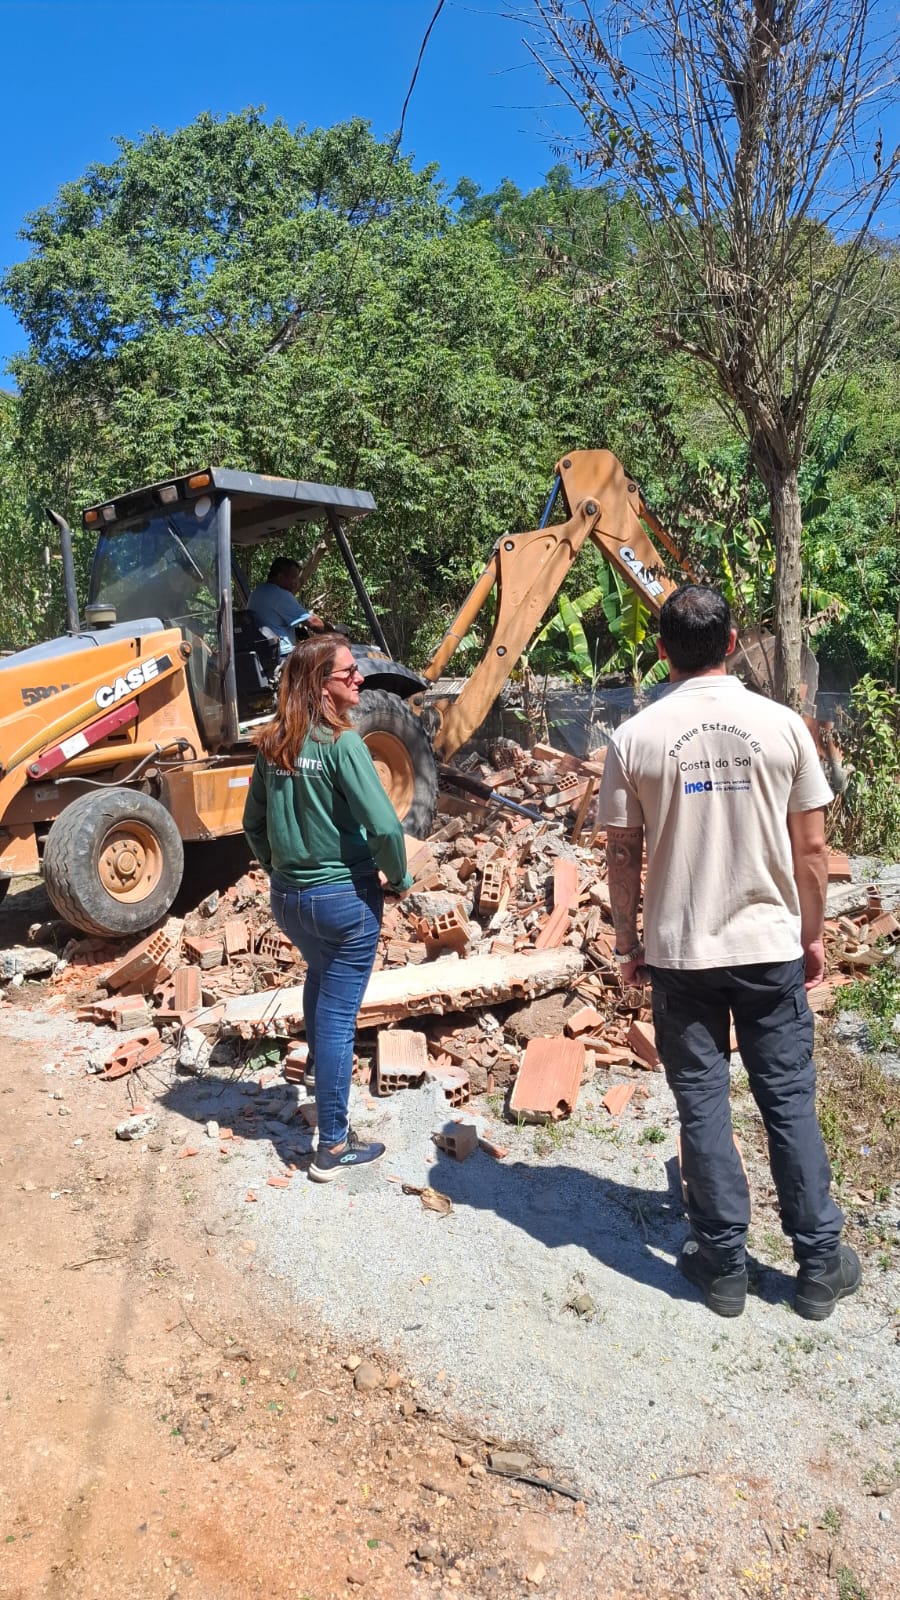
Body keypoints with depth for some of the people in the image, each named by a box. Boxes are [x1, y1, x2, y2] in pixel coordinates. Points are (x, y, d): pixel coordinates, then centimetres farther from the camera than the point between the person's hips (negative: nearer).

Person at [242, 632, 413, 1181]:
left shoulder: (272, 744, 2)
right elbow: (384, 826, -23)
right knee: (338, 1012, 3)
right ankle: (334, 1146, 14)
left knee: (320, 978, 31)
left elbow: (254, 823, 11)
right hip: (345, 897, -6)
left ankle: (322, 1070, 51)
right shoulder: (342, 743, -18)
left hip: (289, 897, 6)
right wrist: (399, 878, -6)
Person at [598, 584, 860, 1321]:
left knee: (702, 1106, 11)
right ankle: (820, 1265, 25)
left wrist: (627, 939, 10)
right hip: (772, 947, 1)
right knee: (789, 1101, 13)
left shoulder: (635, 738, -7)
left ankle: (723, 1265, 22)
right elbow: (811, 847, -1)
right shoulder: (782, 724, -5)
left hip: (679, 953, -1)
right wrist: (812, 932, 12)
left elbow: (623, 854, -3)